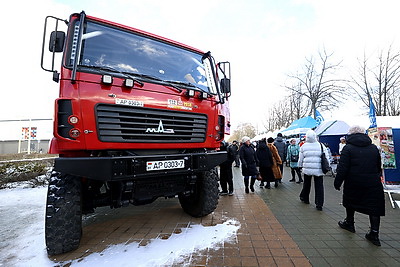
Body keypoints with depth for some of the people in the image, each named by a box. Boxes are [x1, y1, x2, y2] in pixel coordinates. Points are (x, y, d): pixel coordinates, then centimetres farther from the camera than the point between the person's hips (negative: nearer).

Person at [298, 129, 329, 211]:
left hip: (307, 169, 1)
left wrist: (300, 166, 19)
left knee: (306, 184, 19)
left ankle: (305, 198, 35)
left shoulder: (303, 146, -3)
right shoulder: (321, 145, -4)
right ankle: (319, 204, 9)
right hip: (318, 170, -1)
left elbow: (300, 159, 4)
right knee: (319, 186, 7)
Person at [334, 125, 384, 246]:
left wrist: (337, 182, -6)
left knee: (350, 202, 17)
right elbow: (379, 167, 15)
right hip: (373, 184, 3)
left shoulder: (348, 148, -11)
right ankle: (374, 234, 9)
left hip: (353, 183, -3)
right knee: (374, 206, 9)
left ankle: (349, 223, 33)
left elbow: (342, 168, -14)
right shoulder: (374, 147, 5)